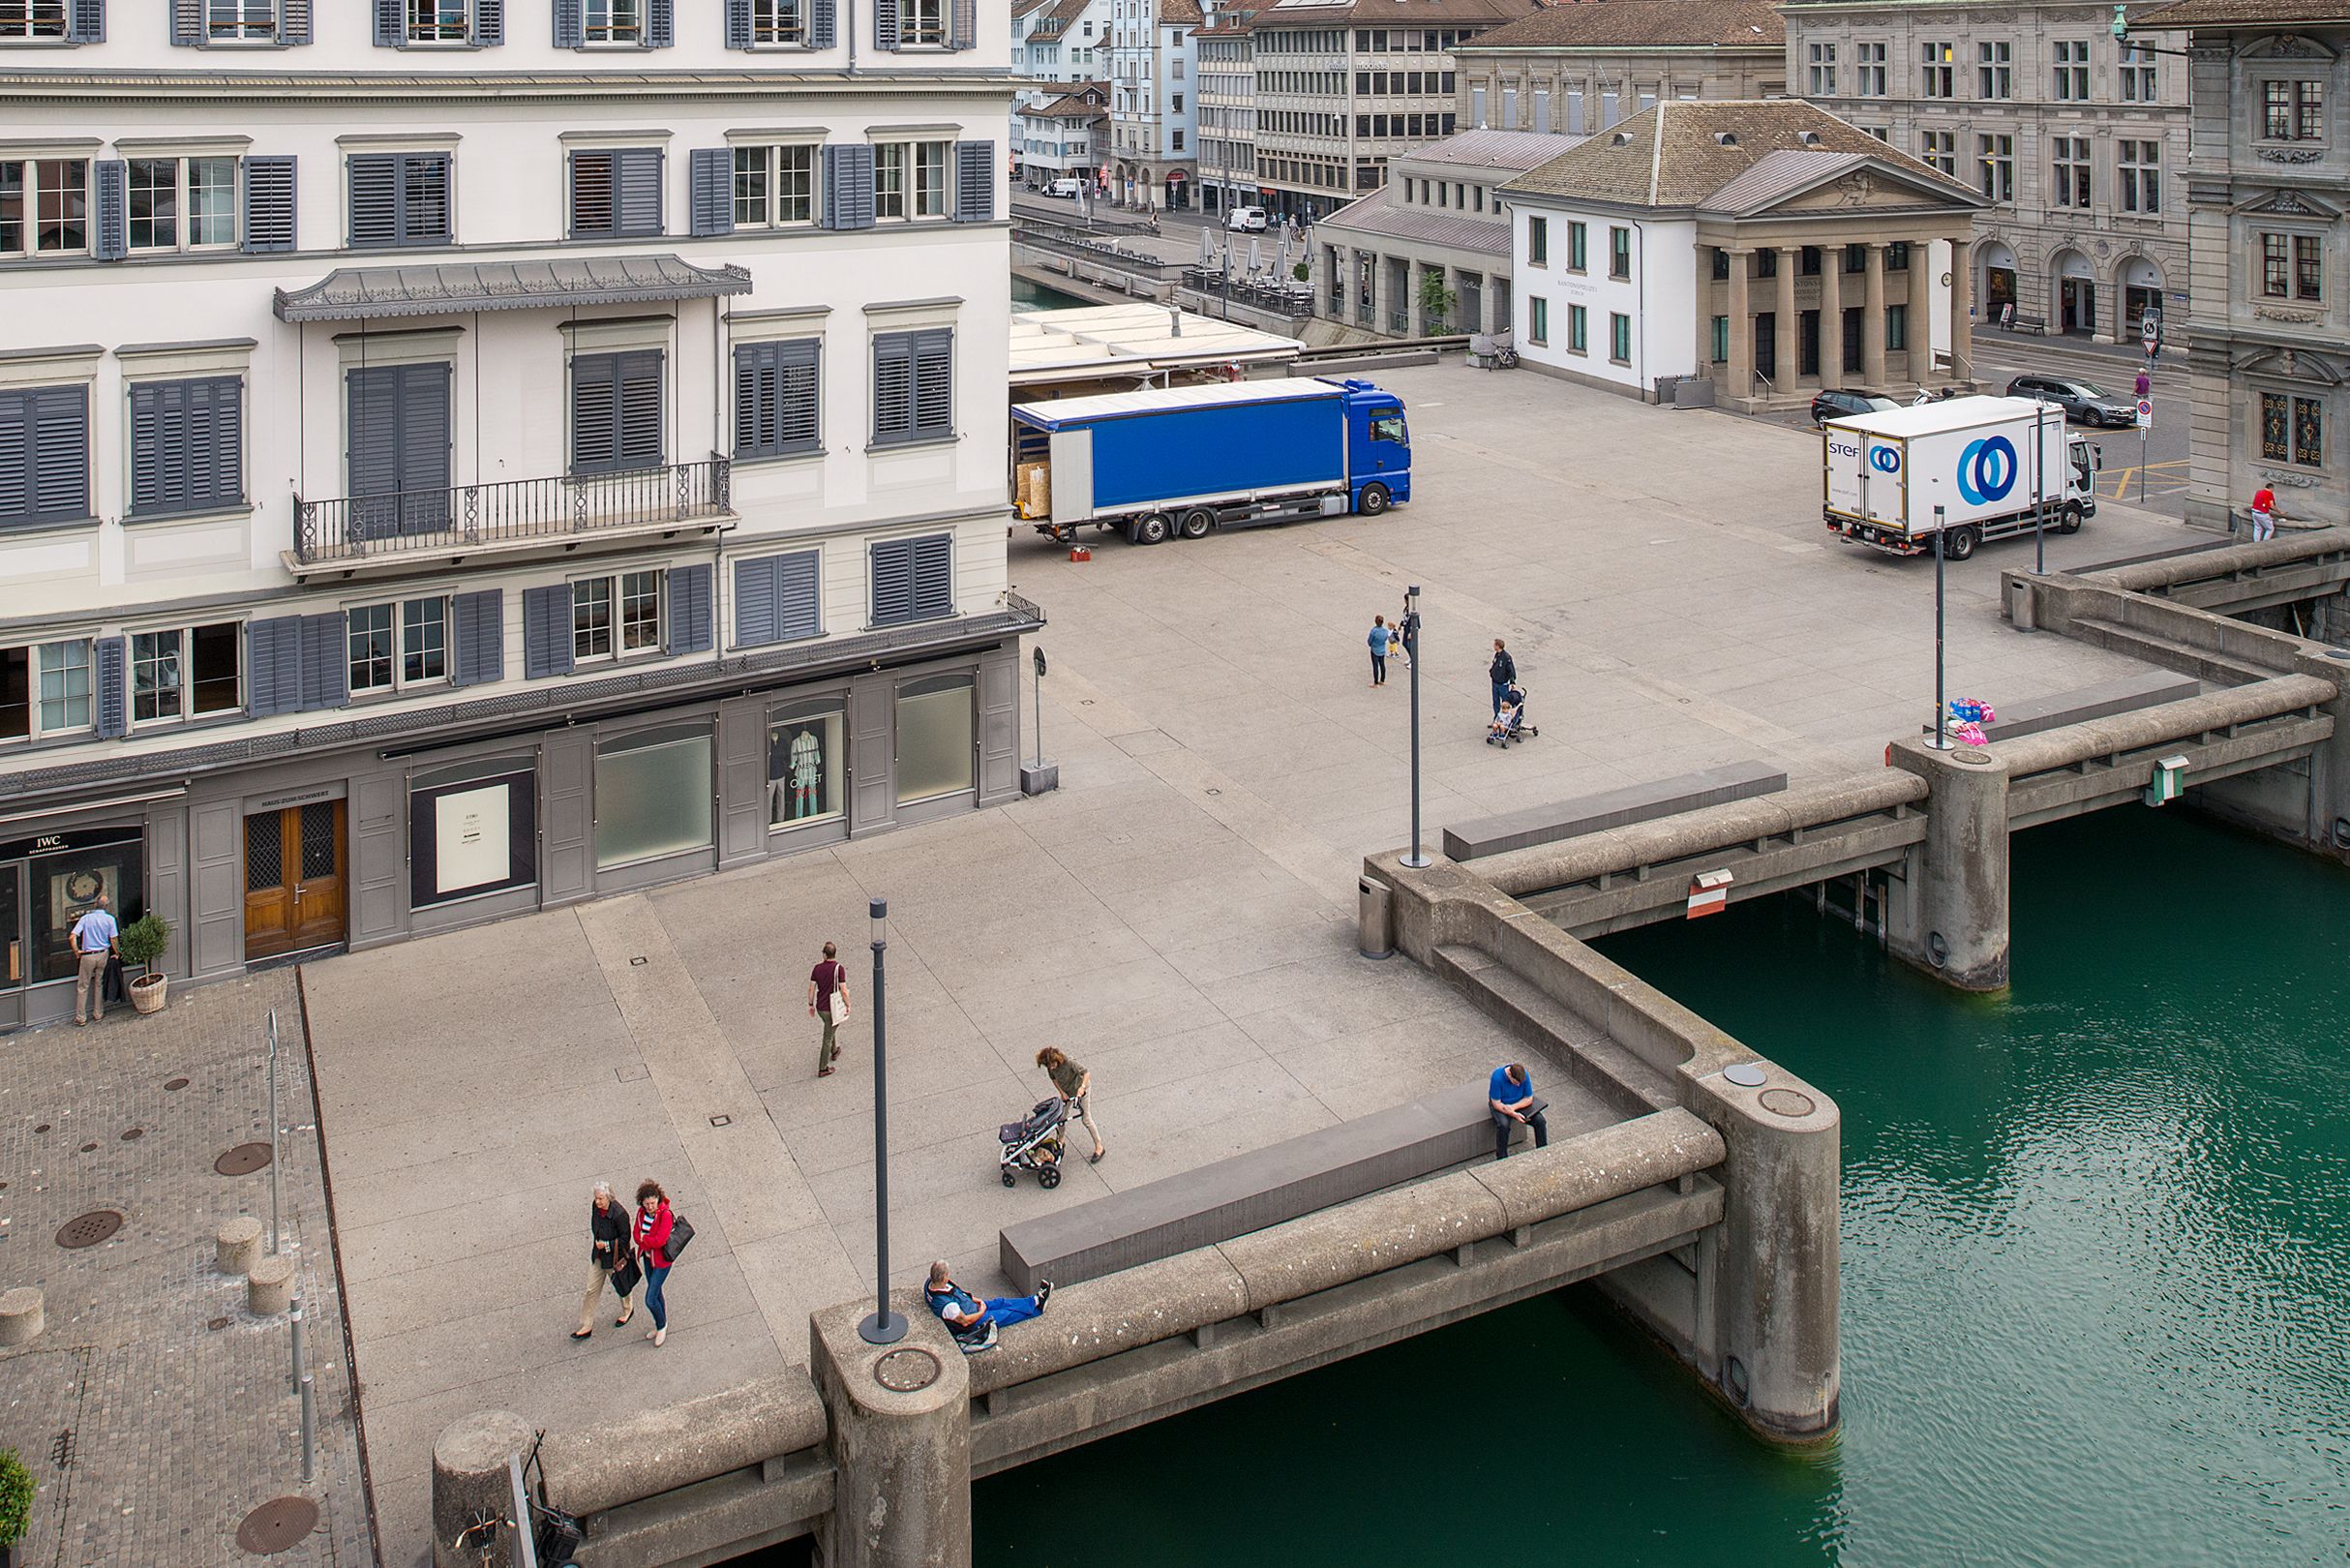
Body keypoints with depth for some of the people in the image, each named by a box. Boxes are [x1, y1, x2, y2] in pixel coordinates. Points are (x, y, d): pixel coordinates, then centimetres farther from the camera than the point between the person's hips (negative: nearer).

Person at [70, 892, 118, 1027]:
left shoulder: (86, 918, -9)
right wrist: (116, 954, 10)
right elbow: (113, 939, -4)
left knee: (83, 987, 8)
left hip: (87, 955, -1)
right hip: (103, 954, 2)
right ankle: (99, 1013, 22)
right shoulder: (109, 919, -7)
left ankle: (80, 1017, 10)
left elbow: (73, 937, -16)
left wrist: (76, 951, -3)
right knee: (99, 984, 17)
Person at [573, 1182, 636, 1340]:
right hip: (598, 1256, 6)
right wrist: (597, 1242, 6)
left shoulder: (619, 1214, -30)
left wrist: (607, 1245, -24)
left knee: (620, 1286, 19)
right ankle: (586, 1327, 18)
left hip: (615, 1258, -6)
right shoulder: (595, 1206, -10)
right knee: (592, 1290, 9)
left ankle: (628, 1310, 48)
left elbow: (625, 1239, -20)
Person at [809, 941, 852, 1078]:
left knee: (830, 1027, 32)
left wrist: (811, 1005, 13)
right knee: (827, 1038, 5)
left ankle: (834, 1051, 54)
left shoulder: (817, 967, -6)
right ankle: (822, 1068, 11)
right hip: (833, 1008, -5)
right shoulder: (839, 968, -20)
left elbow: (811, 988, 0)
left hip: (820, 1007, 5)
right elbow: (843, 991, -20)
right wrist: (848, 1005, -5)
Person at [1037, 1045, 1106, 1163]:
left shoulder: (1068, 1063, -37)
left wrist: (1082, 1087, -49)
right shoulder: (1050, 1066, -20)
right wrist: (1062, 1092, -9)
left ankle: (1099, 1147, 9)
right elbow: (1053, 1078, -1)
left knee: (1086, 1119, -2)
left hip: (1081, 1090, -6)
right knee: (1061, 1116, 10)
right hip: (1067, 1091, 6)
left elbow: (1086, 1073, -35)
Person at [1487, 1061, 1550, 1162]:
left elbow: (1529, 1099, -9)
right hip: (1501, 1106, -4)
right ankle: (1502, 1158, -19)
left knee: (1540, 1121, -17)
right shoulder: (1497, 1077, -29)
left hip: (1520, 1104, 4)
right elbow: (1496, 1104, -23)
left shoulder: (1524, 1075, -18)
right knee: (1503, 1125, -34)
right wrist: (1514, 1114, -34)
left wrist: (1513, 1107, -24)